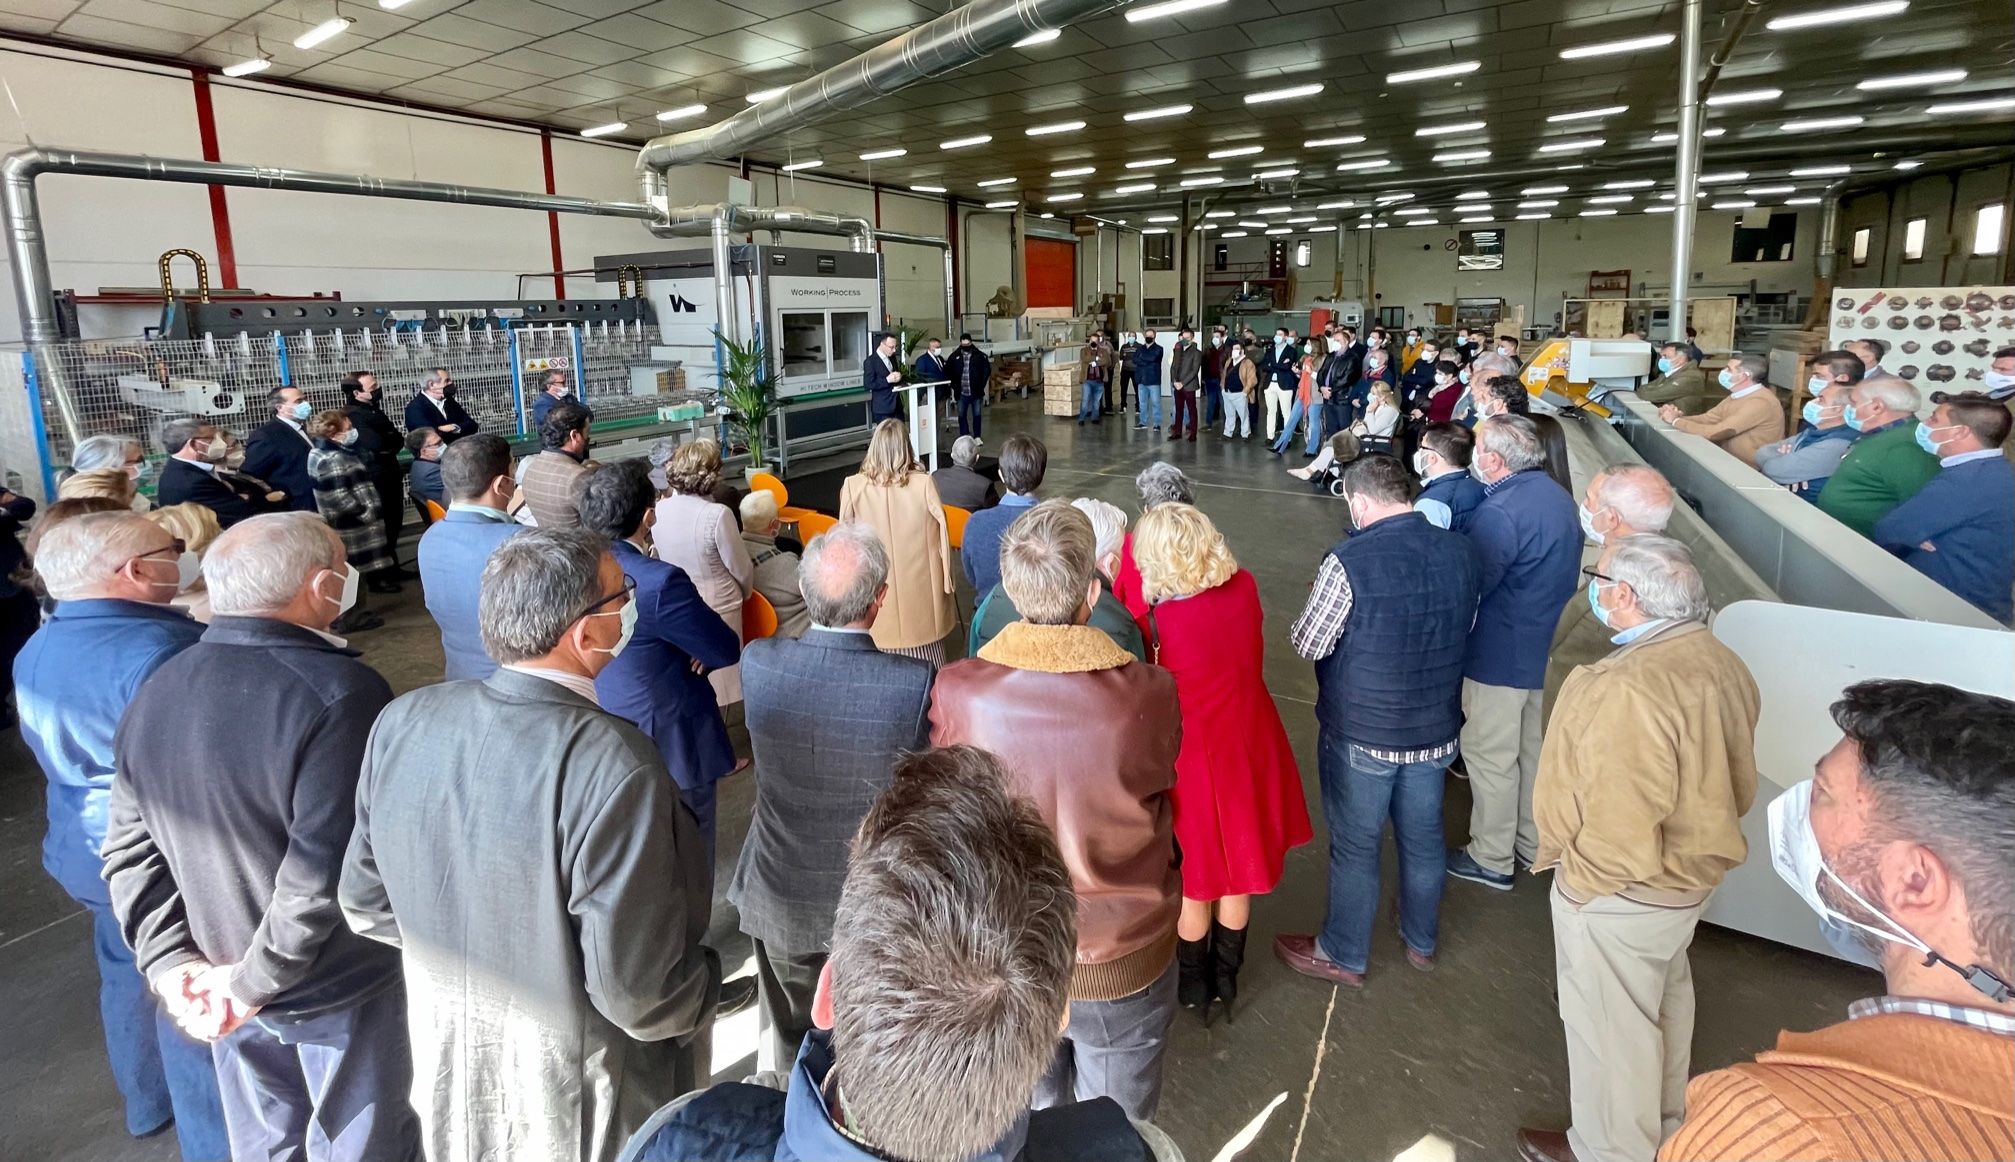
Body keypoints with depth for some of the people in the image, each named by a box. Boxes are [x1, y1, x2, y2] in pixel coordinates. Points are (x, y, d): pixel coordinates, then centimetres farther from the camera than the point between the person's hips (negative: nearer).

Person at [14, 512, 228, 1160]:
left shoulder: (36, 652, 1)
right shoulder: (159, 648, -28)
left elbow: (57, 751, 14)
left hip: (87, 848, 9)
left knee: (128, 975, 25)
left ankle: (146, 1104, 45)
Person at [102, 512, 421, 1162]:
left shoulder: (154, 692, -4)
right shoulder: (340, 692, -28)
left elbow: (130, 851, 0)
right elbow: (323, 868, -29)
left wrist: (169, 964, 0)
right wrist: (257, 981, -16)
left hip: (221, 979, 6)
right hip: (337, 987, -6)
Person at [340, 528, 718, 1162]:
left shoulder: (402, 722, -14)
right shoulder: (613, 765, -33)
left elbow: (364, 900, 0)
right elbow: (635, 990, -28)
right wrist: (702, 991, -8)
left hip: (448, 1065, 5)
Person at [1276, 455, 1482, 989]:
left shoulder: (1350, 561, -25)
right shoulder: (1462, 551, -7)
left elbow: (1309, 644, -16)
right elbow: (1463, 629, 8)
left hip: (1361, 734, -5)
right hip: (1436, 729, 6)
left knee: (1355, 845, 12)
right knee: (1423, 836, 23)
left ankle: (1343, 955, 31)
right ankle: (1422, 941, 45)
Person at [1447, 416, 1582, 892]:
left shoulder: (1499, 513, -28)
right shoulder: (1557, 495, 4)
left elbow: (1468, 589, -24)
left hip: (1499, 656, -9)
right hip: (1544, 645, 9)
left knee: (1490, 754, 5)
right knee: (1531, 746, 22)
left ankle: (1491, 858, 19)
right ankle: (1532, 840, 38)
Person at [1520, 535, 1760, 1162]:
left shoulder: (1630, 689, -35)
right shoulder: (1716, 658, -5)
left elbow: (1620, 830, -33)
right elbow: (1724, 780, 7)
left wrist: (1579, 879, -15)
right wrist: (1694, 840, 17)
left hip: (1621, 893, -9)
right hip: (1686, 871, 10)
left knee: (1609, 1022, 13)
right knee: (1662, 997, 30)